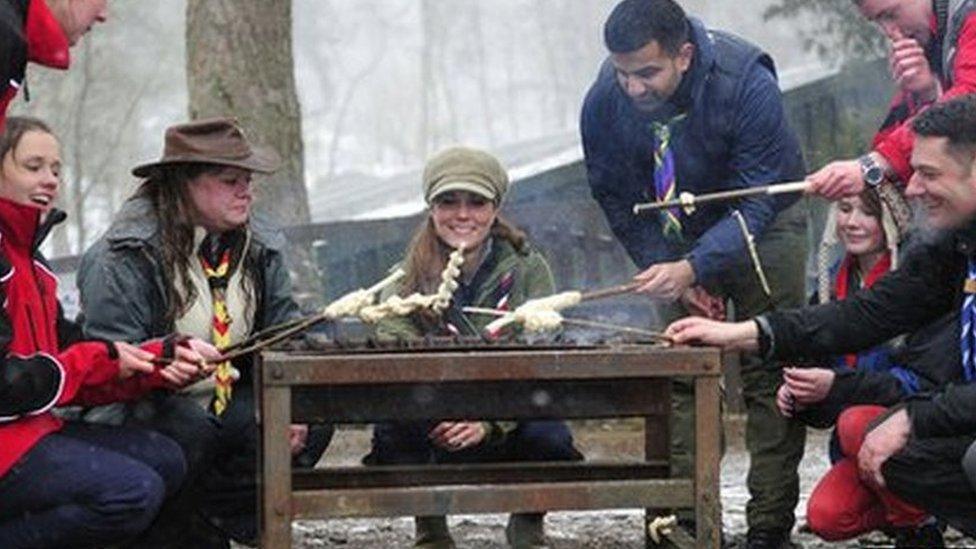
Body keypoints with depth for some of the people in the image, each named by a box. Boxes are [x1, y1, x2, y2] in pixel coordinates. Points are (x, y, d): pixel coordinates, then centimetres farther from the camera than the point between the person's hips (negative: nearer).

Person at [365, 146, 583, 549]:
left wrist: (489, 422, -31)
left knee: (550, 439, -32)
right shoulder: (406, 281, 0)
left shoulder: (528, 270, -1)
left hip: (505, 432, 0)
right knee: (395, 429, -32)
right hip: (432, 438, 0)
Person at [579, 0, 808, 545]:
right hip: (679, 236, 3)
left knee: (768, 373, -9)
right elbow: (621, 204, -7)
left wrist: (691, 269, -41)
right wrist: (673, 276, -13)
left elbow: (755, 204, -29)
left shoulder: (747, 82, -32)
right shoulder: (604, 104, -21)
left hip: (765, 221, -3)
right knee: (678, 374, -5)